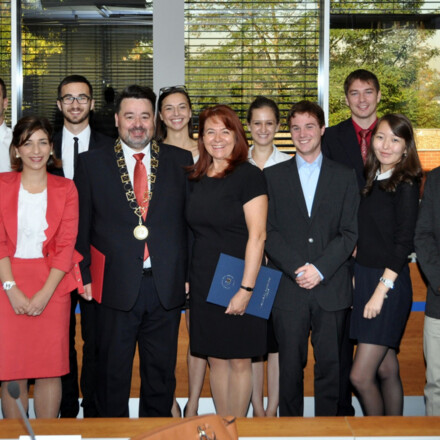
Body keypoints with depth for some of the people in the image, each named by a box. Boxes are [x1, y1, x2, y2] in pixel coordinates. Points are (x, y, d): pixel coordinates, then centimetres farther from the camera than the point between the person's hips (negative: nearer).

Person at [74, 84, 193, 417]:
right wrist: (84, 275, -4)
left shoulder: (179, 160, 7)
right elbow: (81, 225, 2)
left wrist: (190, 274, 1)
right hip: (116, 287, -1)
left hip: (166, 286, 2)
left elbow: (190, 220, 6)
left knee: (161, 371, 13)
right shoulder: (92, 163, 4)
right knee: (112, 372, 10)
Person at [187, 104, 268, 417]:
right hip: (203, 283, 6)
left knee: (239, 361, 4)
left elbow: (257, 235, -14)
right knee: (216, 359, 11)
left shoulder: (249, 176, -8)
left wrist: (246, 288, -19)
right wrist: (187, 278, 7)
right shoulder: (198, 179, 10)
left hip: (237, 285, -5)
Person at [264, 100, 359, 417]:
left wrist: (320, 269, -11)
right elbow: (268, 231, 2)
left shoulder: (345, 176, 10)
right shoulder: (273, 176, 10)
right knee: (290, 366, 4)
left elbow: (350, 232, 2)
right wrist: (297, 269, -11)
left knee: (330, 366, 4)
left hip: (332, 287, 0)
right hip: (288, 289, 0)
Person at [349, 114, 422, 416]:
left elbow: (404, 243, -15)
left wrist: (381, 290, -18)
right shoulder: (372, 181, 11)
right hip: (365, 278, 7)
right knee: (387, 370, 14)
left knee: (360, 376, -6)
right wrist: (356, 278, 7)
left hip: (390, 283, -7)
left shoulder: (406, 184, -10)